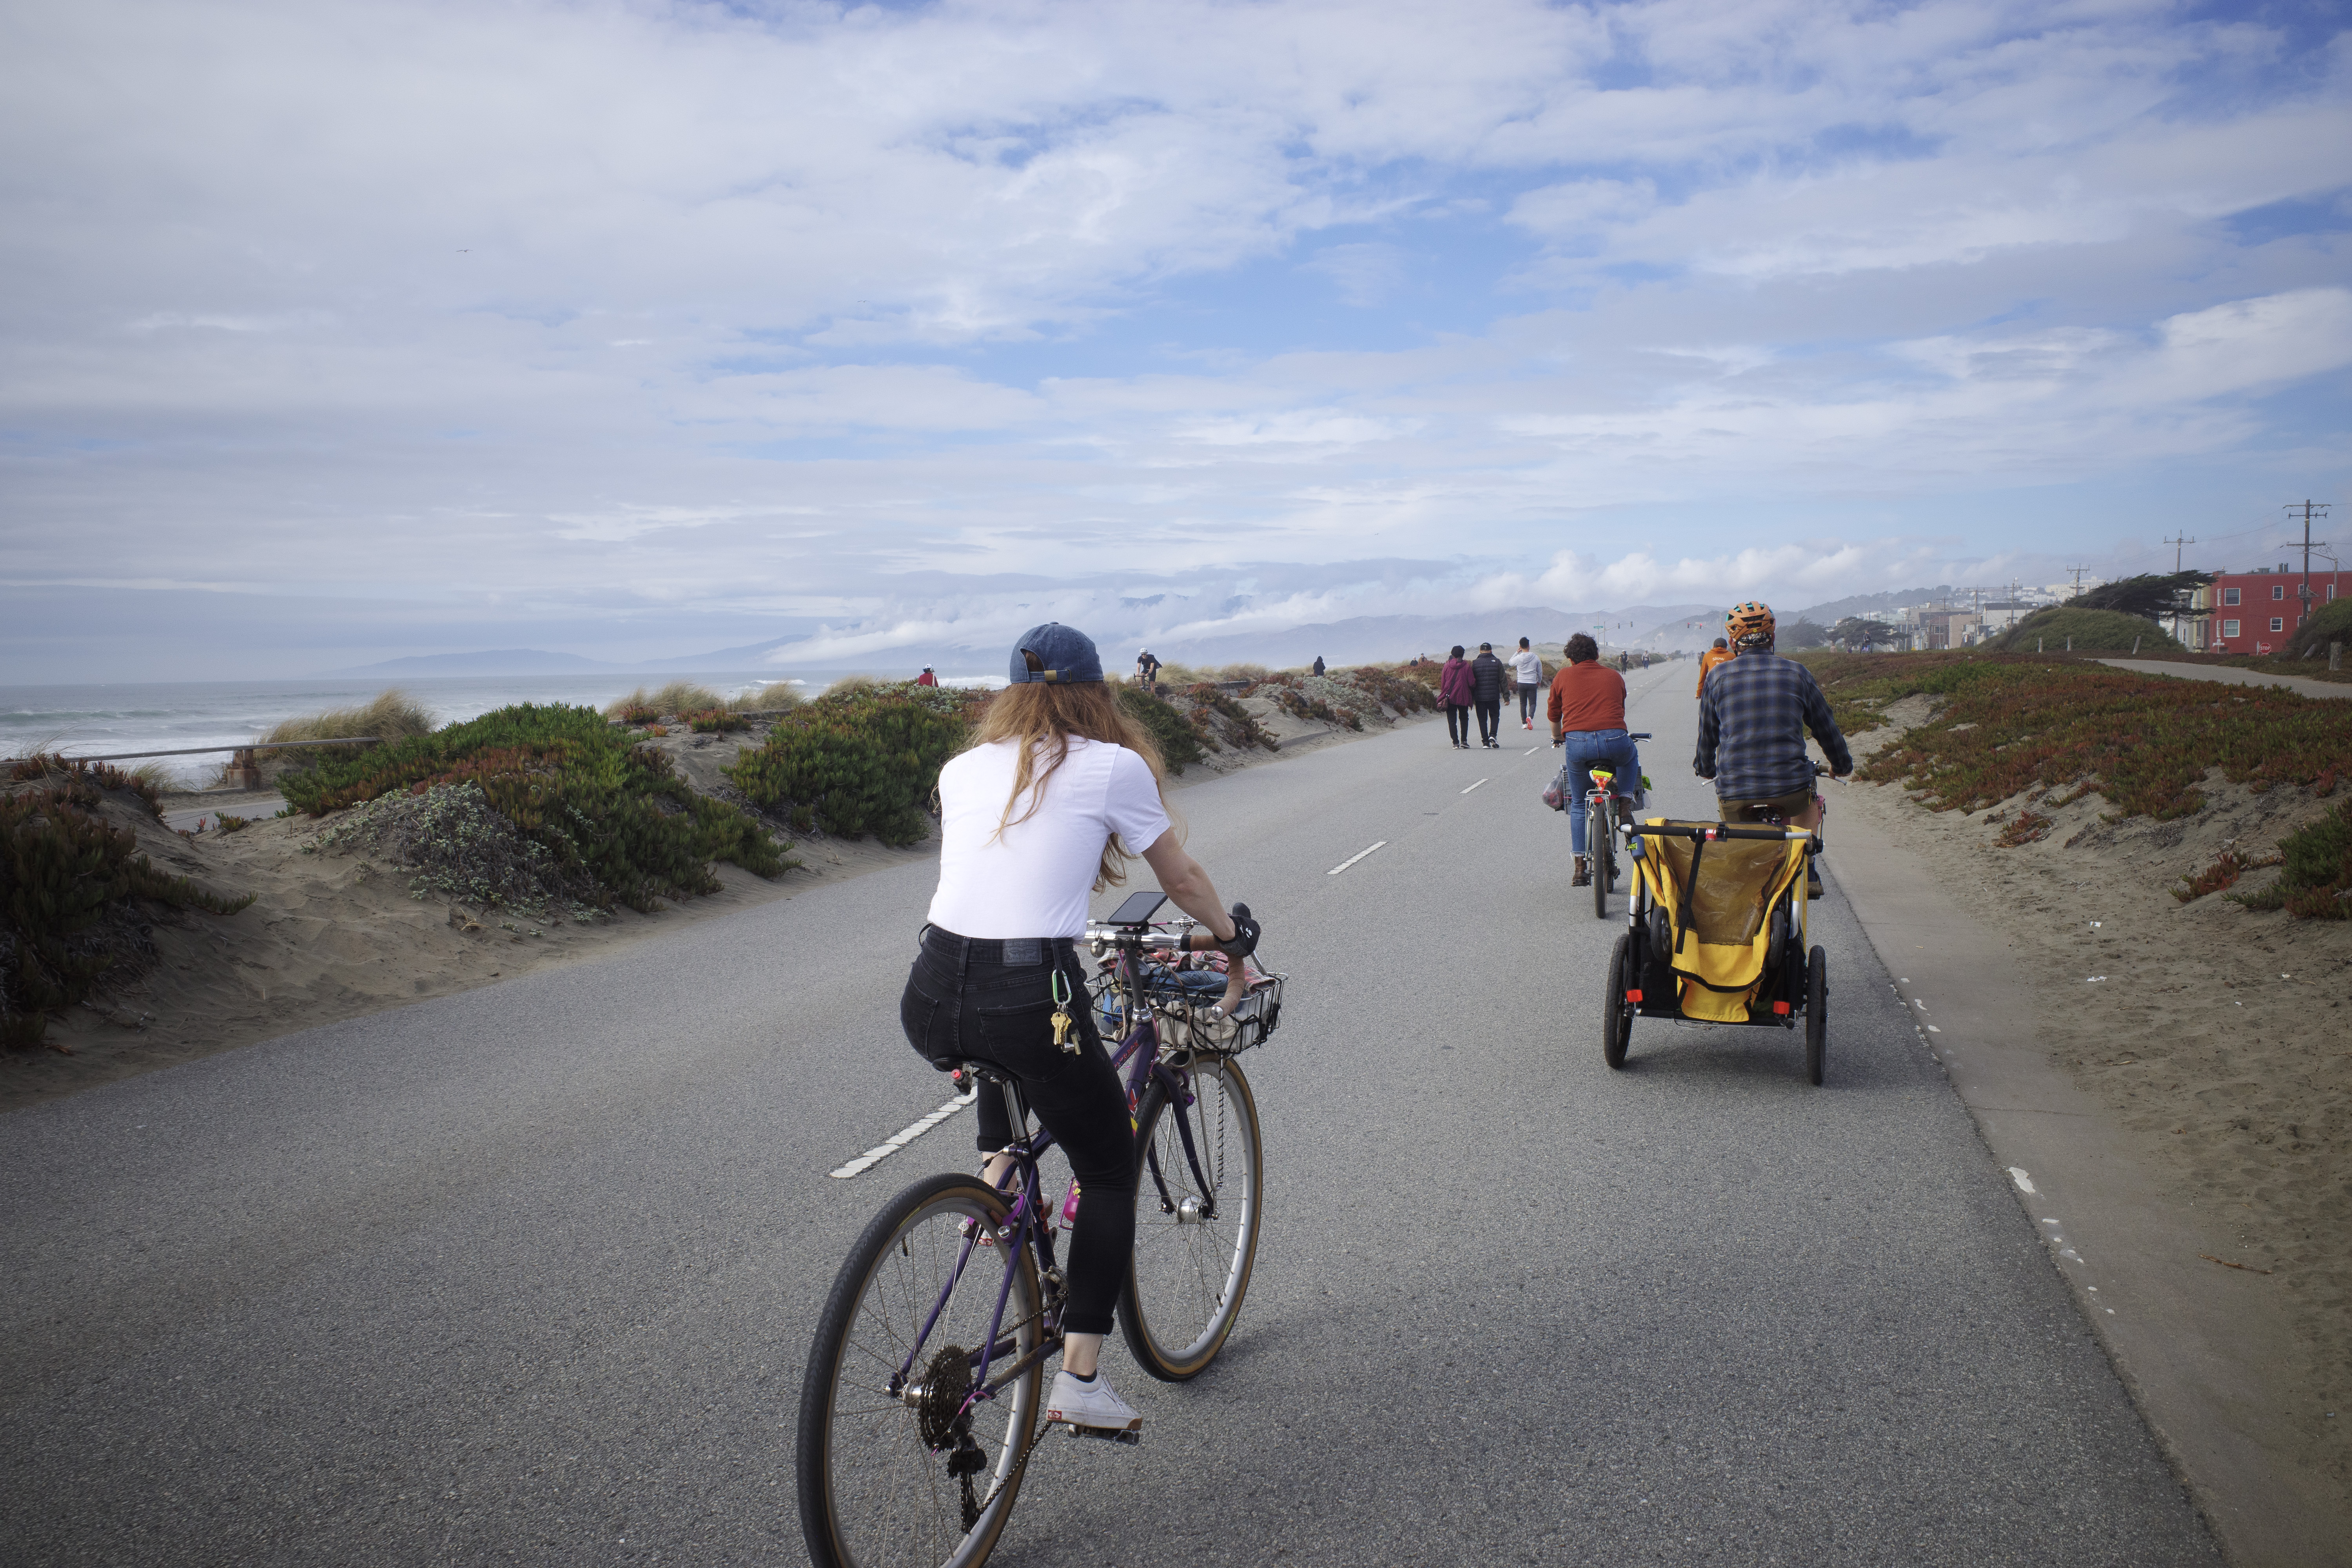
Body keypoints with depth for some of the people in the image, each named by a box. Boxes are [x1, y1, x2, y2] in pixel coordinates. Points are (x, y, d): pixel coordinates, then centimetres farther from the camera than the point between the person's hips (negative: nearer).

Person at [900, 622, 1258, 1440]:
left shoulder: (962, 769, 15)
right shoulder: (1115, 766, 3)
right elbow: (1183, 881, 14)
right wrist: (1232, 935, 33)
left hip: (928, 1005, 5)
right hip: (1029, 998, -5)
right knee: (1109, 1171, 17)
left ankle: (997, 1177, 30)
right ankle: (1080, 1378, 14)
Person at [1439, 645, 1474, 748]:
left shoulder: (1447, 666, -1)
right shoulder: (1467, 667, -4)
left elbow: (1442, 683, 1)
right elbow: (1471, 683, -4)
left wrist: (1444, 695, 14)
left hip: (1449, 697, 0)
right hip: (1463, 697, 0)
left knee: (1452, 720, 4)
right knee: (1464, 718, 15)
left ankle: (1456, 742, -3)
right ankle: (1464, 740, 6)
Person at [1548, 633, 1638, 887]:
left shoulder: (1564, 676, 18)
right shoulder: (1614, 676, 23)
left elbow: (1554, 714, 29)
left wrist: (1557, 738, 50)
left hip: (1577, 745, 0)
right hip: (1614, 740, 0)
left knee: (1579, 805, 18)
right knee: (1631, 754, 38)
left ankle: (1581, 869, 14)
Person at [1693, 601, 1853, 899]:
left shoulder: (1718, 676, 5)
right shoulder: (1797, 673, 6)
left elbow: (1707, 735, 15)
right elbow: (1826, 728, 18)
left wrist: (1704, 769, 36)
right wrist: (1842, 765, 36)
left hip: (1735, 797, 0)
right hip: (1790, 792, 0)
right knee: (1810, 801, 34)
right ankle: (1806, 871, 22)